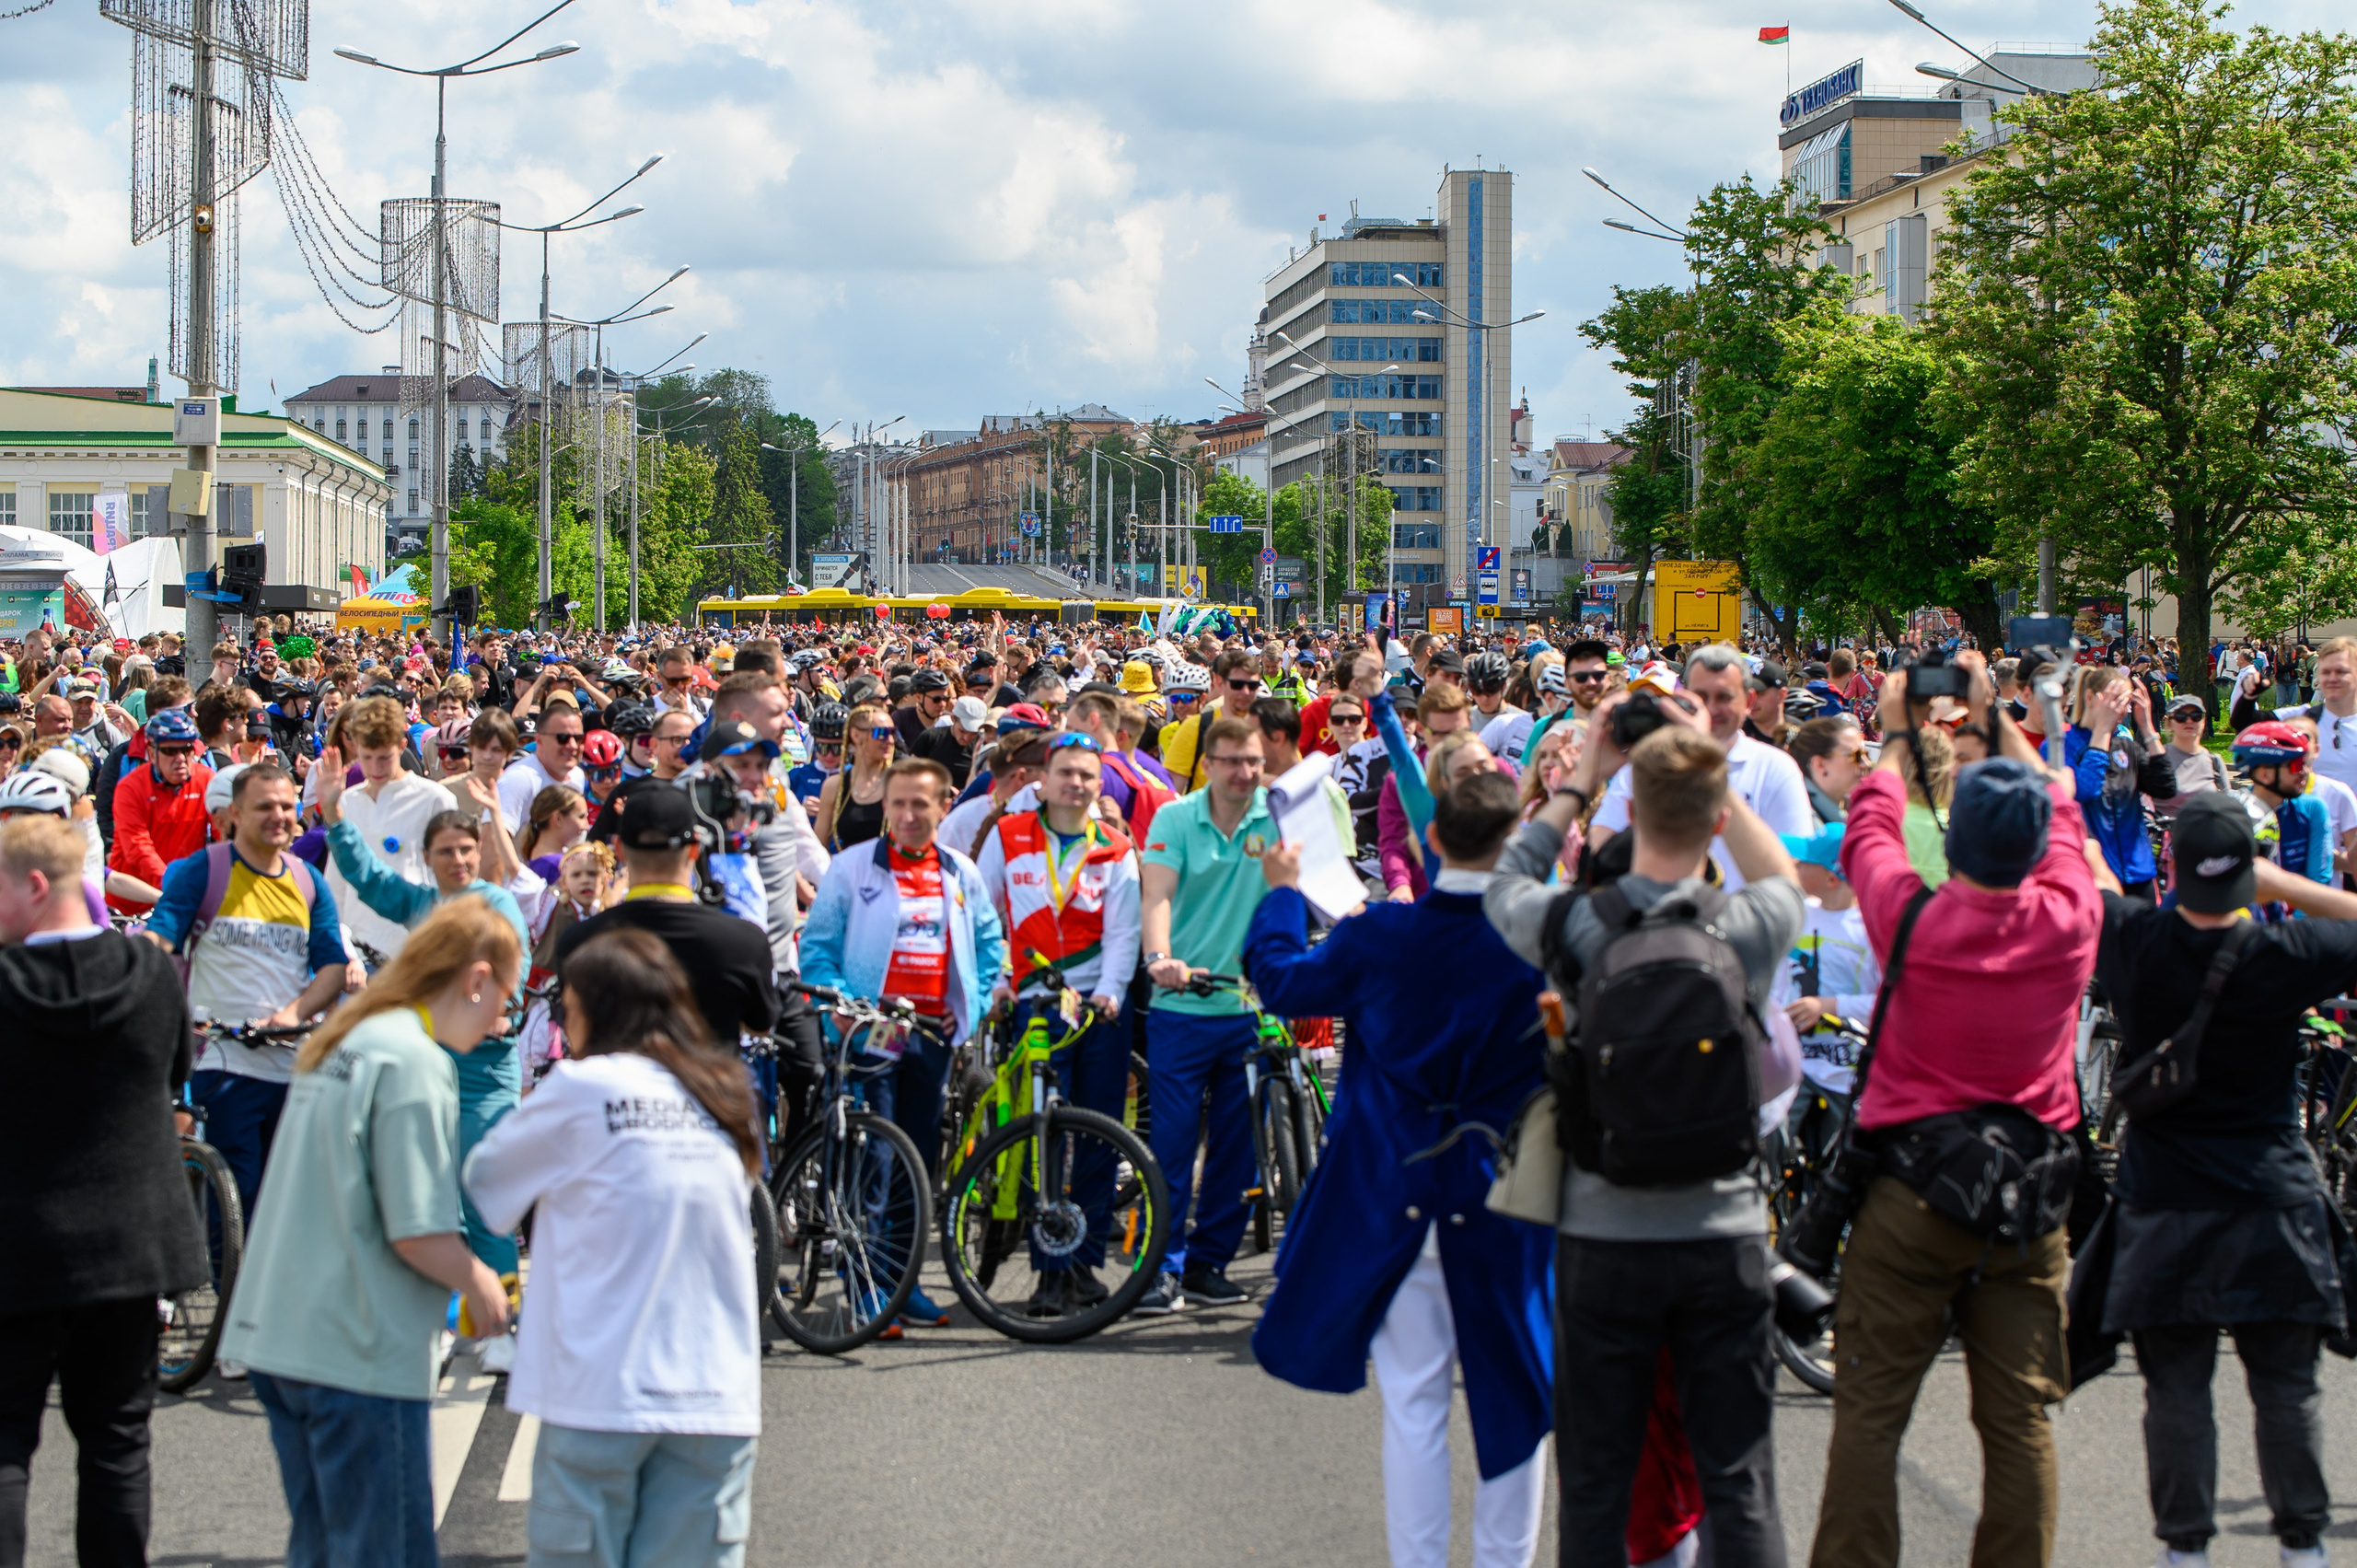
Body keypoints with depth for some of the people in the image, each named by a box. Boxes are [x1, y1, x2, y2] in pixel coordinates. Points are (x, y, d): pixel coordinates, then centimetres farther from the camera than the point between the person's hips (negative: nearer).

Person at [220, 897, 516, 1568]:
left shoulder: (340, 1044, 13)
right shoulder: (413, 1062, -16)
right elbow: (417, 1233, -20)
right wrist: (479, 1286, -2)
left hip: (279, 1334, 9)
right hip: (360, 1353, -9)